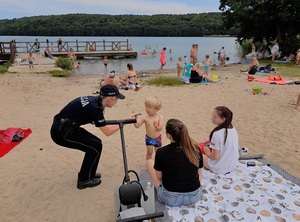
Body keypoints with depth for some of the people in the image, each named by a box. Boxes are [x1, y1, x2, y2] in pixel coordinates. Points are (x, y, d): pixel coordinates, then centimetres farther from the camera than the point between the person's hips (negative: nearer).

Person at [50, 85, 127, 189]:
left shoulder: (93, 100, 1)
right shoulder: (94, 108, -24)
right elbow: (107, 132, -17)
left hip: (65, 128, 9)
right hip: (61, 133, -9)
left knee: (95, 143, 9)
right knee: (95, 146, -8)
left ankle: (88, 173, 25)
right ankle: (84, 180, 6)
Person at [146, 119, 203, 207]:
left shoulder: (161, 152, -18)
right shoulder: (196, 148, -9)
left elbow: (159, 177, -3)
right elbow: (200, 175, 2)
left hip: (171, 199, -3)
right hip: (195, 197, 4)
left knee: (150, 162, 13)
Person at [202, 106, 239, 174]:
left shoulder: (217, 134, -29)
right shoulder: (233, 130, -6)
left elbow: (215, 157, -23)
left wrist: (208, 153, -3)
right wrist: (212, 143, 10)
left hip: (220, 169, -7)